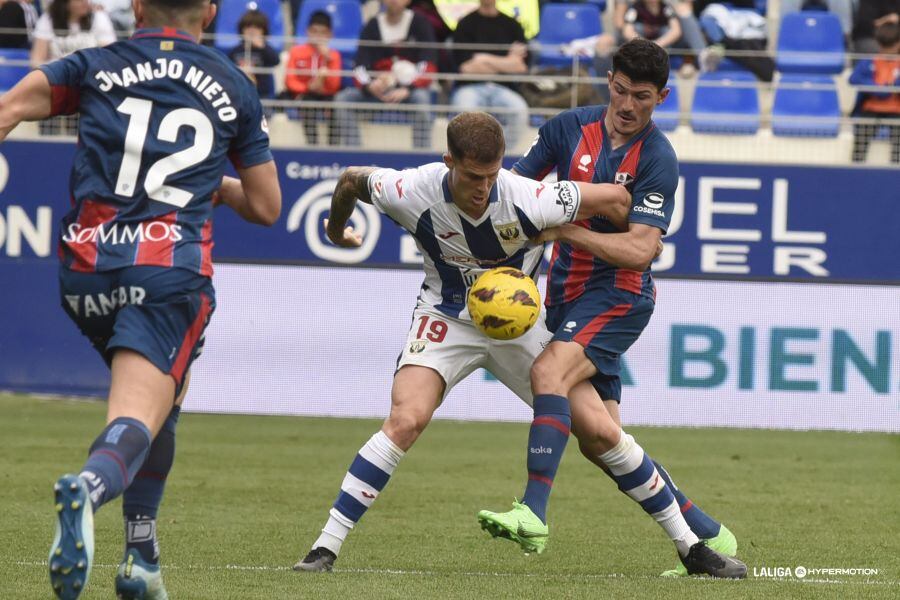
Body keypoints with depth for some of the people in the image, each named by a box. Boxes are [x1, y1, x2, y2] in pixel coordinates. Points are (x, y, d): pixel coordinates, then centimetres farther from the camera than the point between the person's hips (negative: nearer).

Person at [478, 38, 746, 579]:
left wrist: (563, 228, -25)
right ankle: (702, 535, 5)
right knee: (596, 431, -5)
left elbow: (638, 250, -18)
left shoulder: (657, 160, -10)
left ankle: (533, 517, -34)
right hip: (567, 292, 5)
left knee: (549, 372, -29)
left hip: (619, 295, -5)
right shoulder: (570, 128, 5)